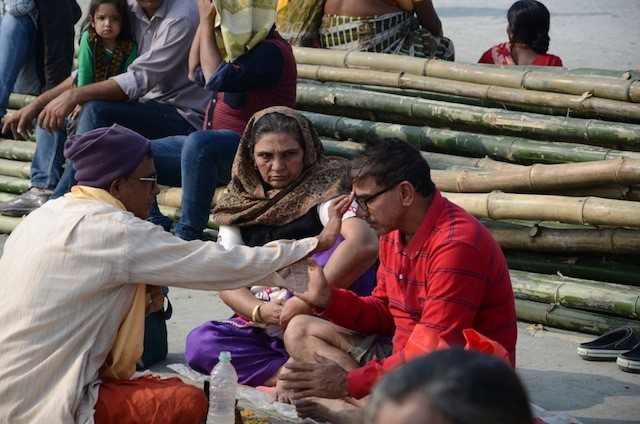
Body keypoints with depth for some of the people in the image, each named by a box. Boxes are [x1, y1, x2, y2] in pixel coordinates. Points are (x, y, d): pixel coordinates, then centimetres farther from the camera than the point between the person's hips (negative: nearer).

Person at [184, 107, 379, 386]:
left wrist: (307, 302, -31)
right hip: (266, 325, 4)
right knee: (199, 344, -22)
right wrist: (260, 311, -19)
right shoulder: (239, 202, 8)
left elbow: (366, 244, -26)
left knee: (343, 249, -29)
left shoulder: (323, 189, -6)